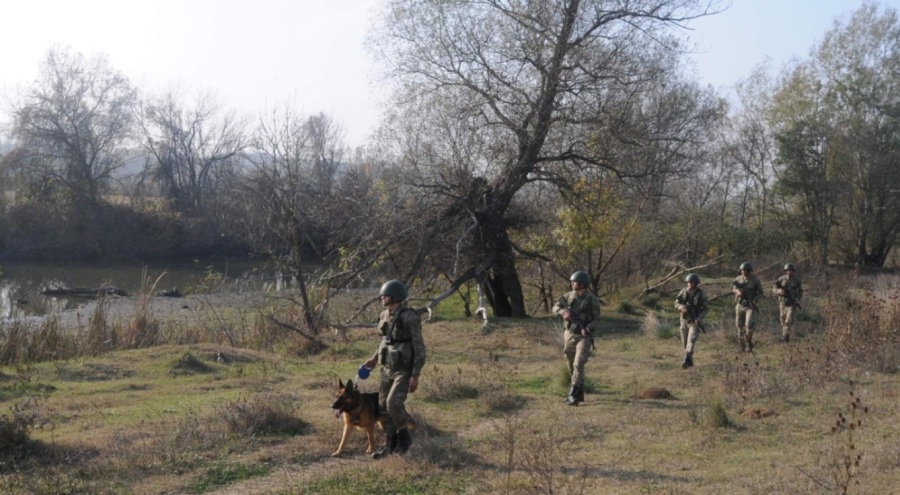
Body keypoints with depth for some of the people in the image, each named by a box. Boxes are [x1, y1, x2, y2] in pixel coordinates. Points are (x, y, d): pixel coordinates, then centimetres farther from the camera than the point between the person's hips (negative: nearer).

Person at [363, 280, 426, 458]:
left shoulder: (410, 317, -20)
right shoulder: (385, 315, 3)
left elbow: (419, 348, -18)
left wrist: (415, 376, -21)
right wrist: (375, 358, 18)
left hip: (404, 370, -7)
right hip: (387, 368, 7)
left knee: (393, 403, -20)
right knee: (383, 405, 6)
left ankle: (404, 435, 4)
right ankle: (390, 443, 20)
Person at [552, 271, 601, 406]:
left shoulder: (592, 299, -9)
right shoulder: (569, 295, 3)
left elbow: (597, 319, -8)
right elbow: (555, 307, 2)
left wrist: (587, 329, -24)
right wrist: (564, 312, -19)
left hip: (583, 336, -5)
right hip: (569, 334, 5)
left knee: (578, 365, -17)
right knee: (571, 366, 11)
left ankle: (573, 395, -16)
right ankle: (580, 393, 25)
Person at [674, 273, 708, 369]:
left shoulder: (701, 293, -10)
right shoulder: (683, 291, -1)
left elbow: (706, 308, -5)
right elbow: (676, 304, 0)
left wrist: (699, 318, -22)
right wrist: (682, 307, -24)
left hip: (695, 321, -4)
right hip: (684, 320, 4)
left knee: (691, 340, -20)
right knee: (685, 343, 11)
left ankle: (686, 361, -28)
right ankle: (690, 360, 30)